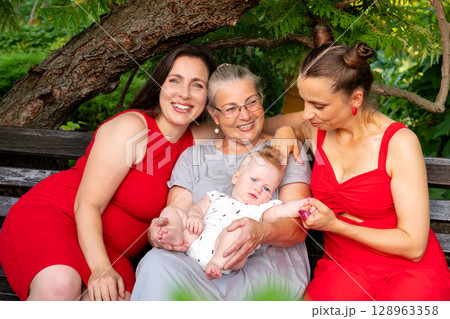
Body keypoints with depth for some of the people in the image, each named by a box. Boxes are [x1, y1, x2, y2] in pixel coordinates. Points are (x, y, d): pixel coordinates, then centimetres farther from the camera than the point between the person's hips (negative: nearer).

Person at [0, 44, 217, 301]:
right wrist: (100, 268, -29)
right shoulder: (132, 126, -14)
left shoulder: (194, 141, 5)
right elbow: (87, 204, -17)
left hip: (107, 249, 5)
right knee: (60, 285, -38)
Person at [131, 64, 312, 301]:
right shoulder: (193, 157, 19)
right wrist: (157, 233, -17)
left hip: (268, 268, -2)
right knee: (156, 264, -31)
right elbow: (175, 217, 9)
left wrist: (260, 232, -24)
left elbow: (298, 228, -1)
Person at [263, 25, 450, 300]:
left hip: (409, 268, -2)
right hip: (344, 266, 2)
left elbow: (413, 245, -13)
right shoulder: (315, 127, -1)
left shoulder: (399, 142, -14)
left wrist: (335, 224, -16)